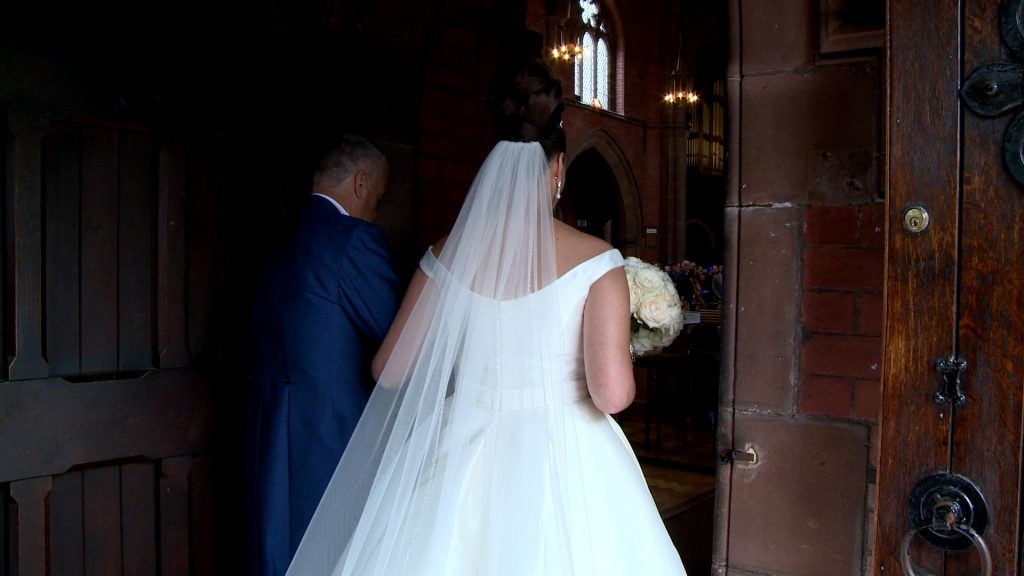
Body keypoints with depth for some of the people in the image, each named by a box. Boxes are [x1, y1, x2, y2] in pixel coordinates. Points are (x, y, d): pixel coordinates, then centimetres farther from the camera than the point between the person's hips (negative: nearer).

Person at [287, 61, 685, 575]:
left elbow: (389, 369, 3)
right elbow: (612, 393, -17)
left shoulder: (447, 256, -3)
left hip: (463, 461, 3)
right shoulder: (595, 260, -11)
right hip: (563, 465, -2)